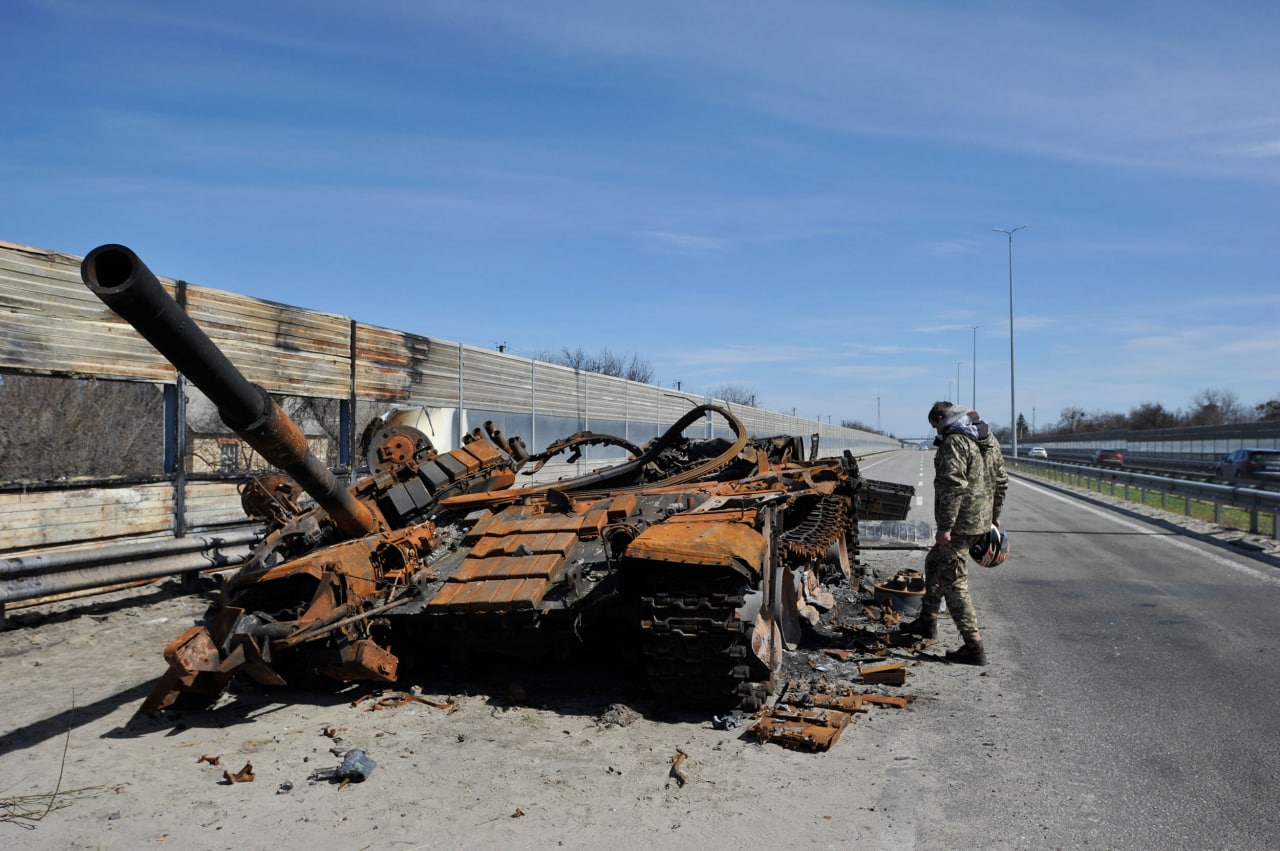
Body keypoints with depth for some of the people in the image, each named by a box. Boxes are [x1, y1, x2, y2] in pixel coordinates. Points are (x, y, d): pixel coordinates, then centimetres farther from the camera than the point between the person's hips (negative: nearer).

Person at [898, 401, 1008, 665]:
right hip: (981, 519, 10)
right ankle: (927, 622, 36)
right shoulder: (989, 439, 13)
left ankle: (974, 648, -1)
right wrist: (995, 515, 26)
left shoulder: (955, 441, -17)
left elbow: (954, 485, -26)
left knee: (954, 583, -3)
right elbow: (1001, 480, 18)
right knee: (934, 564, 25)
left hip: (960, 524, -10)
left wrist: (945, 527, -24)